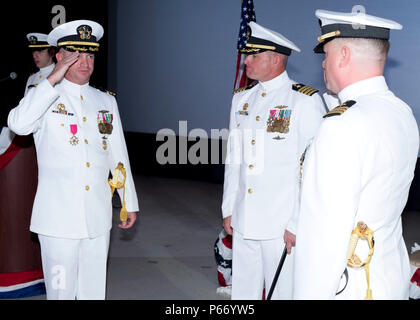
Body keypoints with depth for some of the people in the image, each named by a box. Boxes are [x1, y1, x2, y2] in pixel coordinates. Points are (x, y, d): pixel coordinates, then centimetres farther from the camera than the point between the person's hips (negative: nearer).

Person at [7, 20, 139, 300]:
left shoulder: (106, 101, 13)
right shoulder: (44, 97, 0)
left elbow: (119, 156, 14)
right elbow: (18, 125, -23)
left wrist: (130, 203, 13)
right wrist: (53, 80, -21)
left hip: (98, 217, 4)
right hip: (59, 217, -4)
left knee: (95, 291, 12)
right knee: (61, 291, 4)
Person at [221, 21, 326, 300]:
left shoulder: (306, 101, -11)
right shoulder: (242, 99, 11)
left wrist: (298, 224, -14)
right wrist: (228, 208, 15)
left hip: (282, 225, -6)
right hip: (243, 222, 6)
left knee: (283, 291, 5)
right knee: (242, 290, 15)